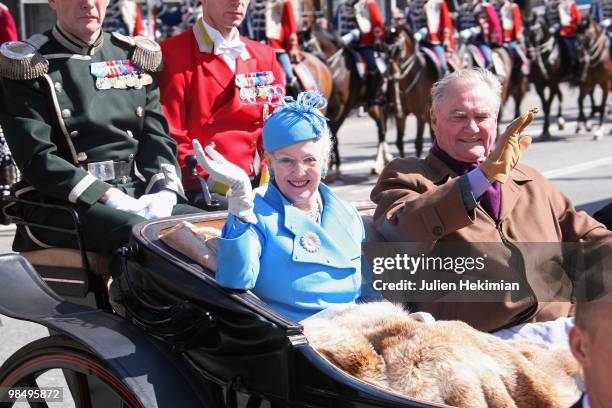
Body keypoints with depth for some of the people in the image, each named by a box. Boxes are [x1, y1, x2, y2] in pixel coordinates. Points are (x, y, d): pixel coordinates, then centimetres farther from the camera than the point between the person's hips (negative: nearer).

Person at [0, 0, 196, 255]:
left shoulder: (135, 55, 17)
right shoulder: (29, 66, 1)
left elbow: (156, 138, 12)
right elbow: (36, 159, -9)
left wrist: (165, 193, -10)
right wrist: (110, 198, -18)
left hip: (139, 194, 5)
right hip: (61, 202, -5)